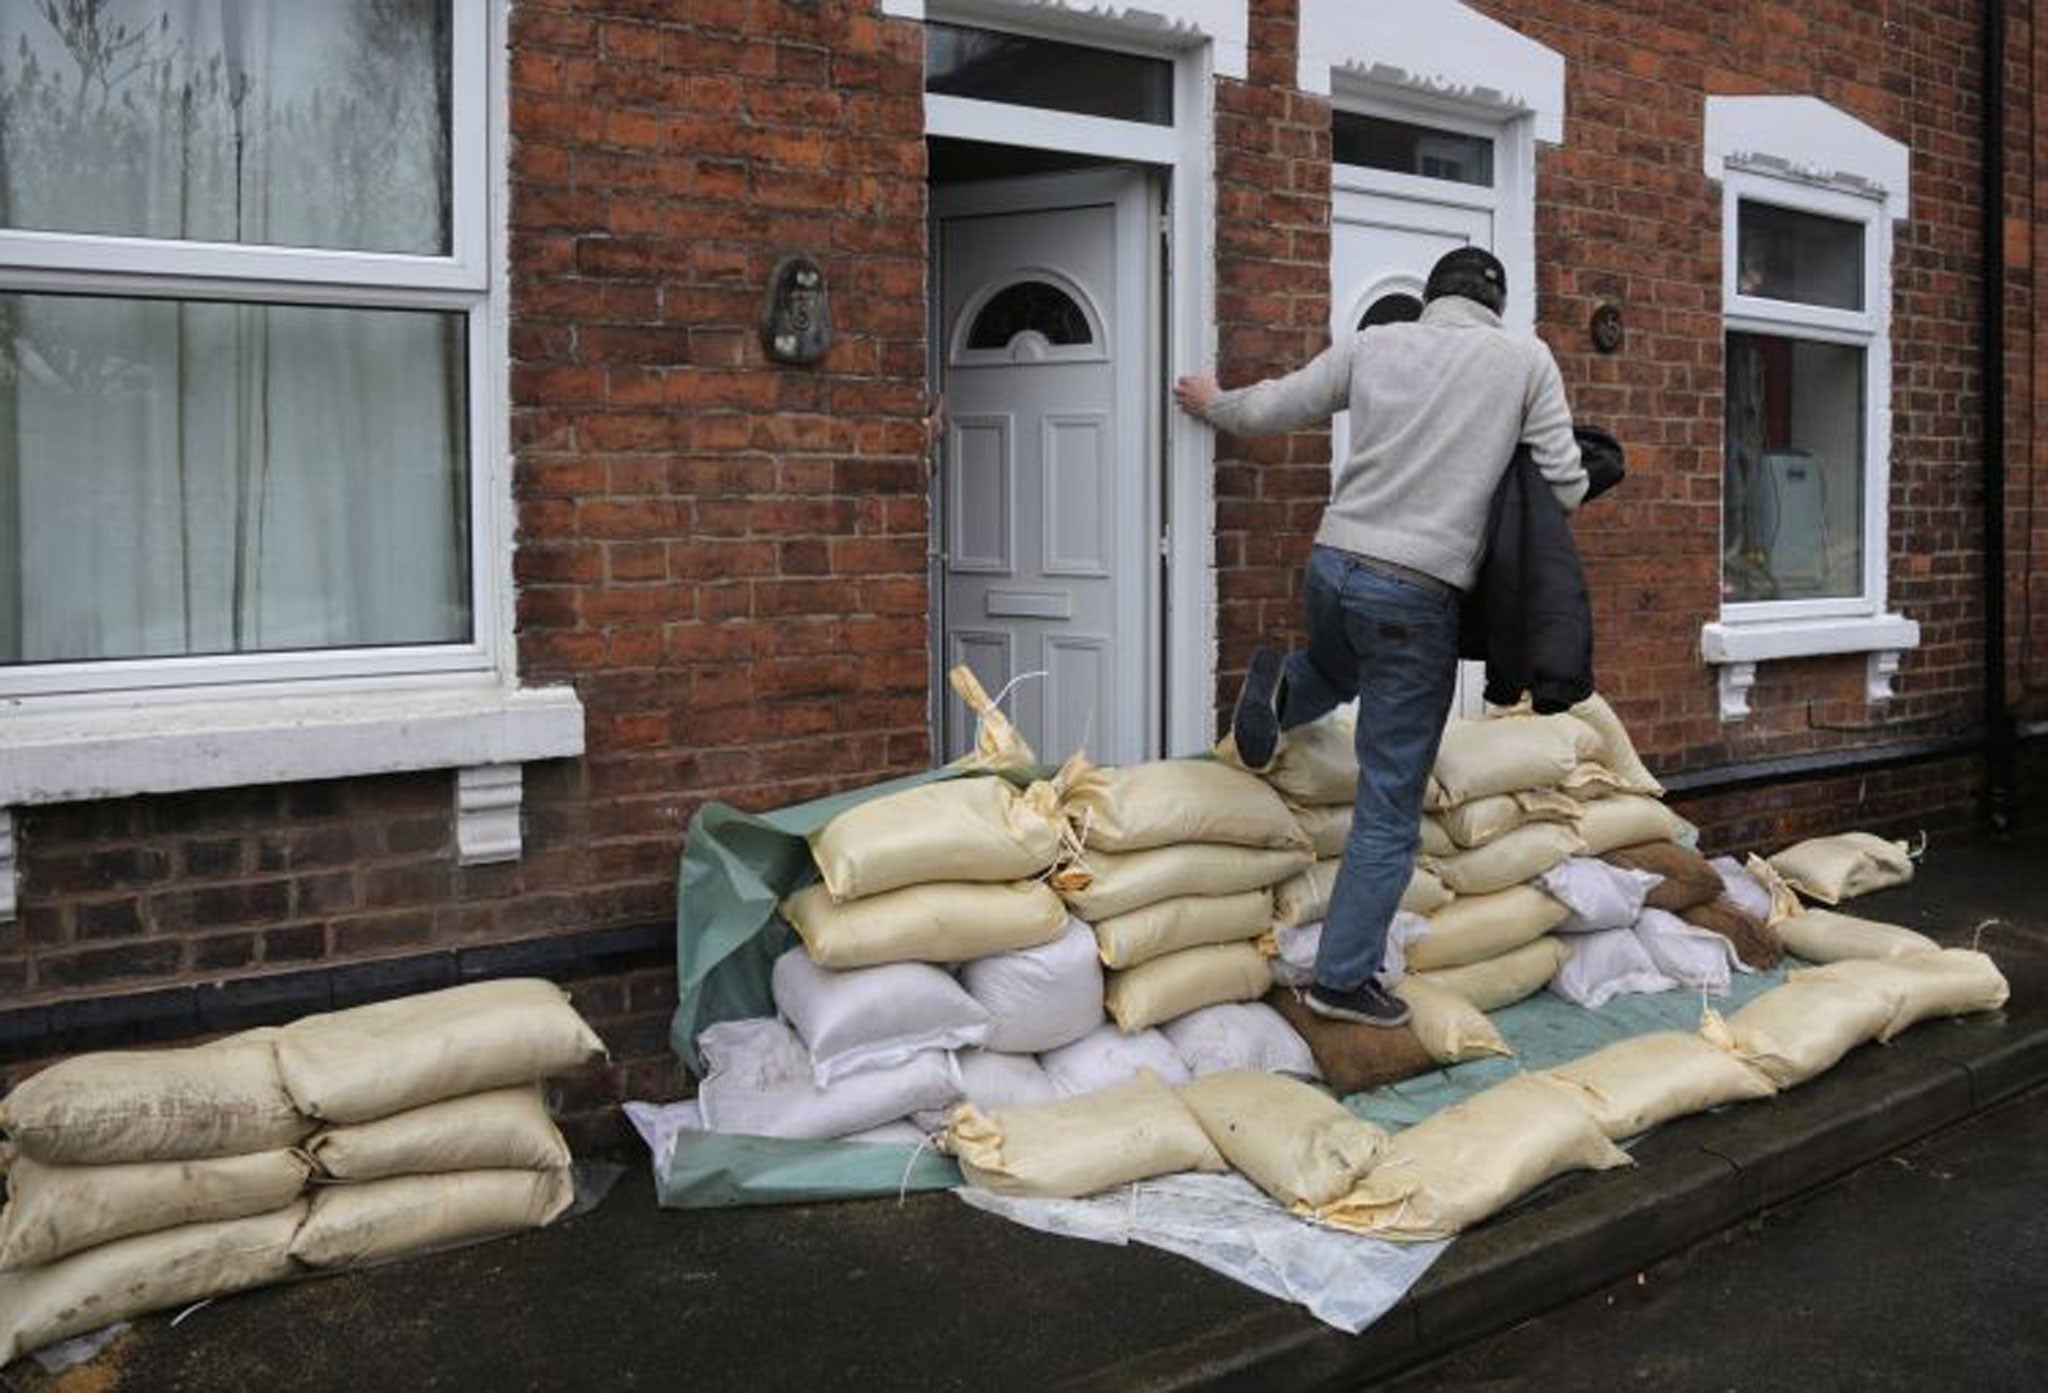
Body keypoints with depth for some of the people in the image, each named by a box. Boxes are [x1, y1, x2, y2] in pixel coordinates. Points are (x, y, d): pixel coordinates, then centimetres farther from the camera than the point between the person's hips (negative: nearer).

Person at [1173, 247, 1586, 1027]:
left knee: (1341, 672, 40)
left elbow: (1270, 410, 15)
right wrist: (1500, 477, 24)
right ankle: (1345, 977, 10)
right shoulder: (1526, 359, 3)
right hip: (1418, 593, -4)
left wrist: (1211, 404, 35)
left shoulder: (1372, 344, 9)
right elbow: (1566, 489, 3)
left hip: (1333, 563, 4)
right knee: (1390, 809, 6)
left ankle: (1282, 689, 7)